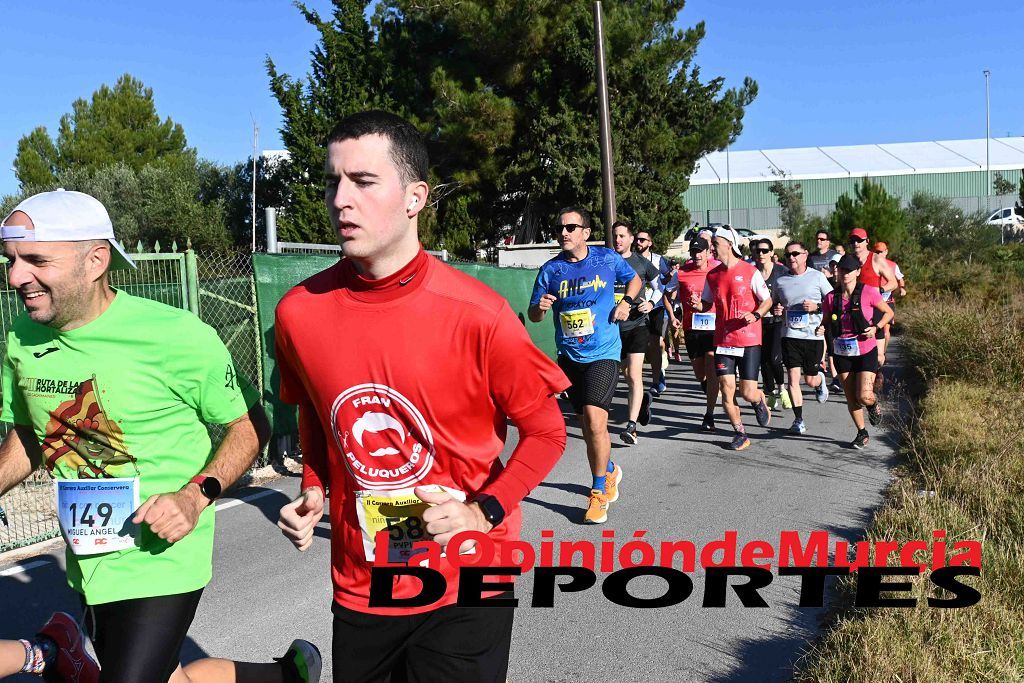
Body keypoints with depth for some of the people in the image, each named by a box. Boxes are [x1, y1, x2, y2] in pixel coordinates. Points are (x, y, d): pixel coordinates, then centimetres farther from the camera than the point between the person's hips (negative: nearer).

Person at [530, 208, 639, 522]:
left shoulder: (608, 259, -3)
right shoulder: (550, 270, -1)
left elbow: (634, 279, 16)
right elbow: (533, 314, 4)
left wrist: (626, 302, -3)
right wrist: (540, 307, -19)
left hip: (603, 354, -3)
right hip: (570, 357, 3)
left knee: (594, 419, -19)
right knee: (587, 425, 12)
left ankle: (598, 492, 0)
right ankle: (610, 470, 41)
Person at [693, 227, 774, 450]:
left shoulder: (750, 272, -6)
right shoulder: (713, 275, 8)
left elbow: (767, 300, 0)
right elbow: (707, 304, 16)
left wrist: (756, 315, -19)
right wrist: (698, 305, -6)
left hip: (749, 341, -4)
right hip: (723, 340, 4)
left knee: (748, 393, -5)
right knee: (726, 390, -3)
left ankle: (760, 402, 32)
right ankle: (740, 434, 15)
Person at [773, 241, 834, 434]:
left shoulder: (817, 276, 1)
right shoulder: (781, 281, 7)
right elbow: (773, 304, 20)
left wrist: (816, 307, -14)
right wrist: (776, 310, -2)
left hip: (813, 335, -1)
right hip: (790, 335, 1)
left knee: (810, 380, 8)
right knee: (793, 378, -7)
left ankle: (820, 381, 46)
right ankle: (798, 420, 1)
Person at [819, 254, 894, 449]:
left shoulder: (868, 292, -10)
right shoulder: (831, 298, -2)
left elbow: (888, 312, 1)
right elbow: (826, 322, 10)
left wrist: (876, 328, -15)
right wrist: (821, 329, -13)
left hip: (866, 351, -3)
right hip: (842, 353, 3)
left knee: (864, 396, -12)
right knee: (851, 398, 8)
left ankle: (873, 404, 25)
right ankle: (861, 433, 28)